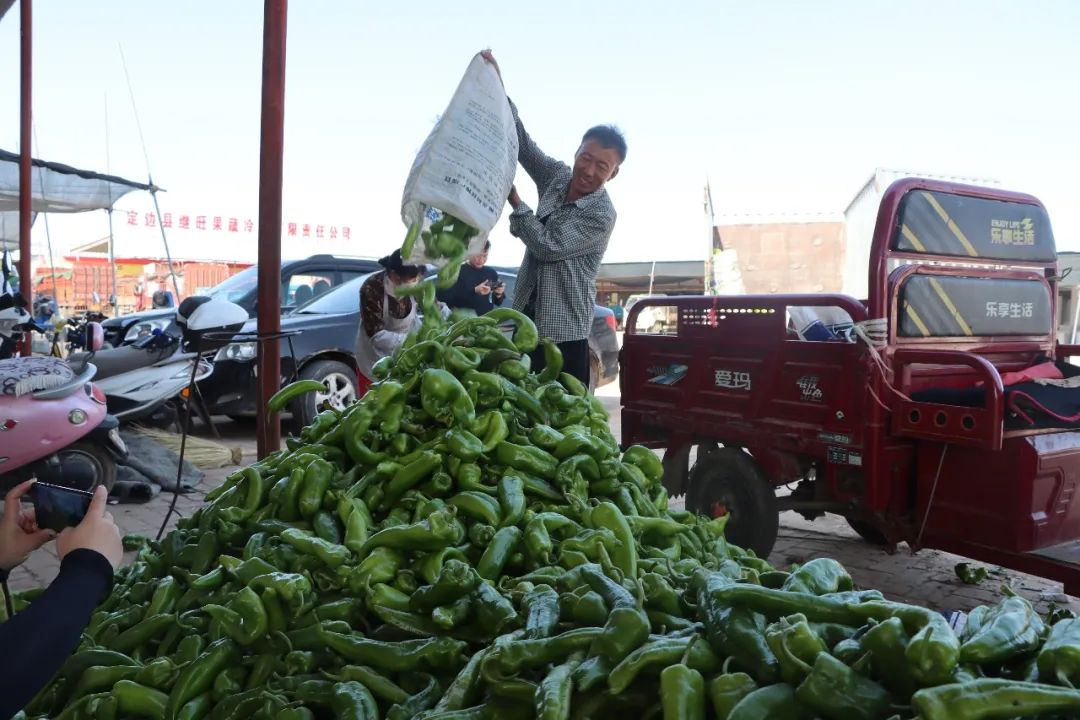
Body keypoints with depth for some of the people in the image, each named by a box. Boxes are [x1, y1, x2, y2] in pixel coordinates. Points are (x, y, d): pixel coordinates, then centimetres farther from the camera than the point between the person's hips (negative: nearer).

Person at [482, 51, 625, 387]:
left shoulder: (602, 215, -14)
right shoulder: (557, 177, 6)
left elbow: (548, 246, -17)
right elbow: (523, 143, 2)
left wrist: (514, 201, -11)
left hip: (564, 334, -6)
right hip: (527, 321, 6)